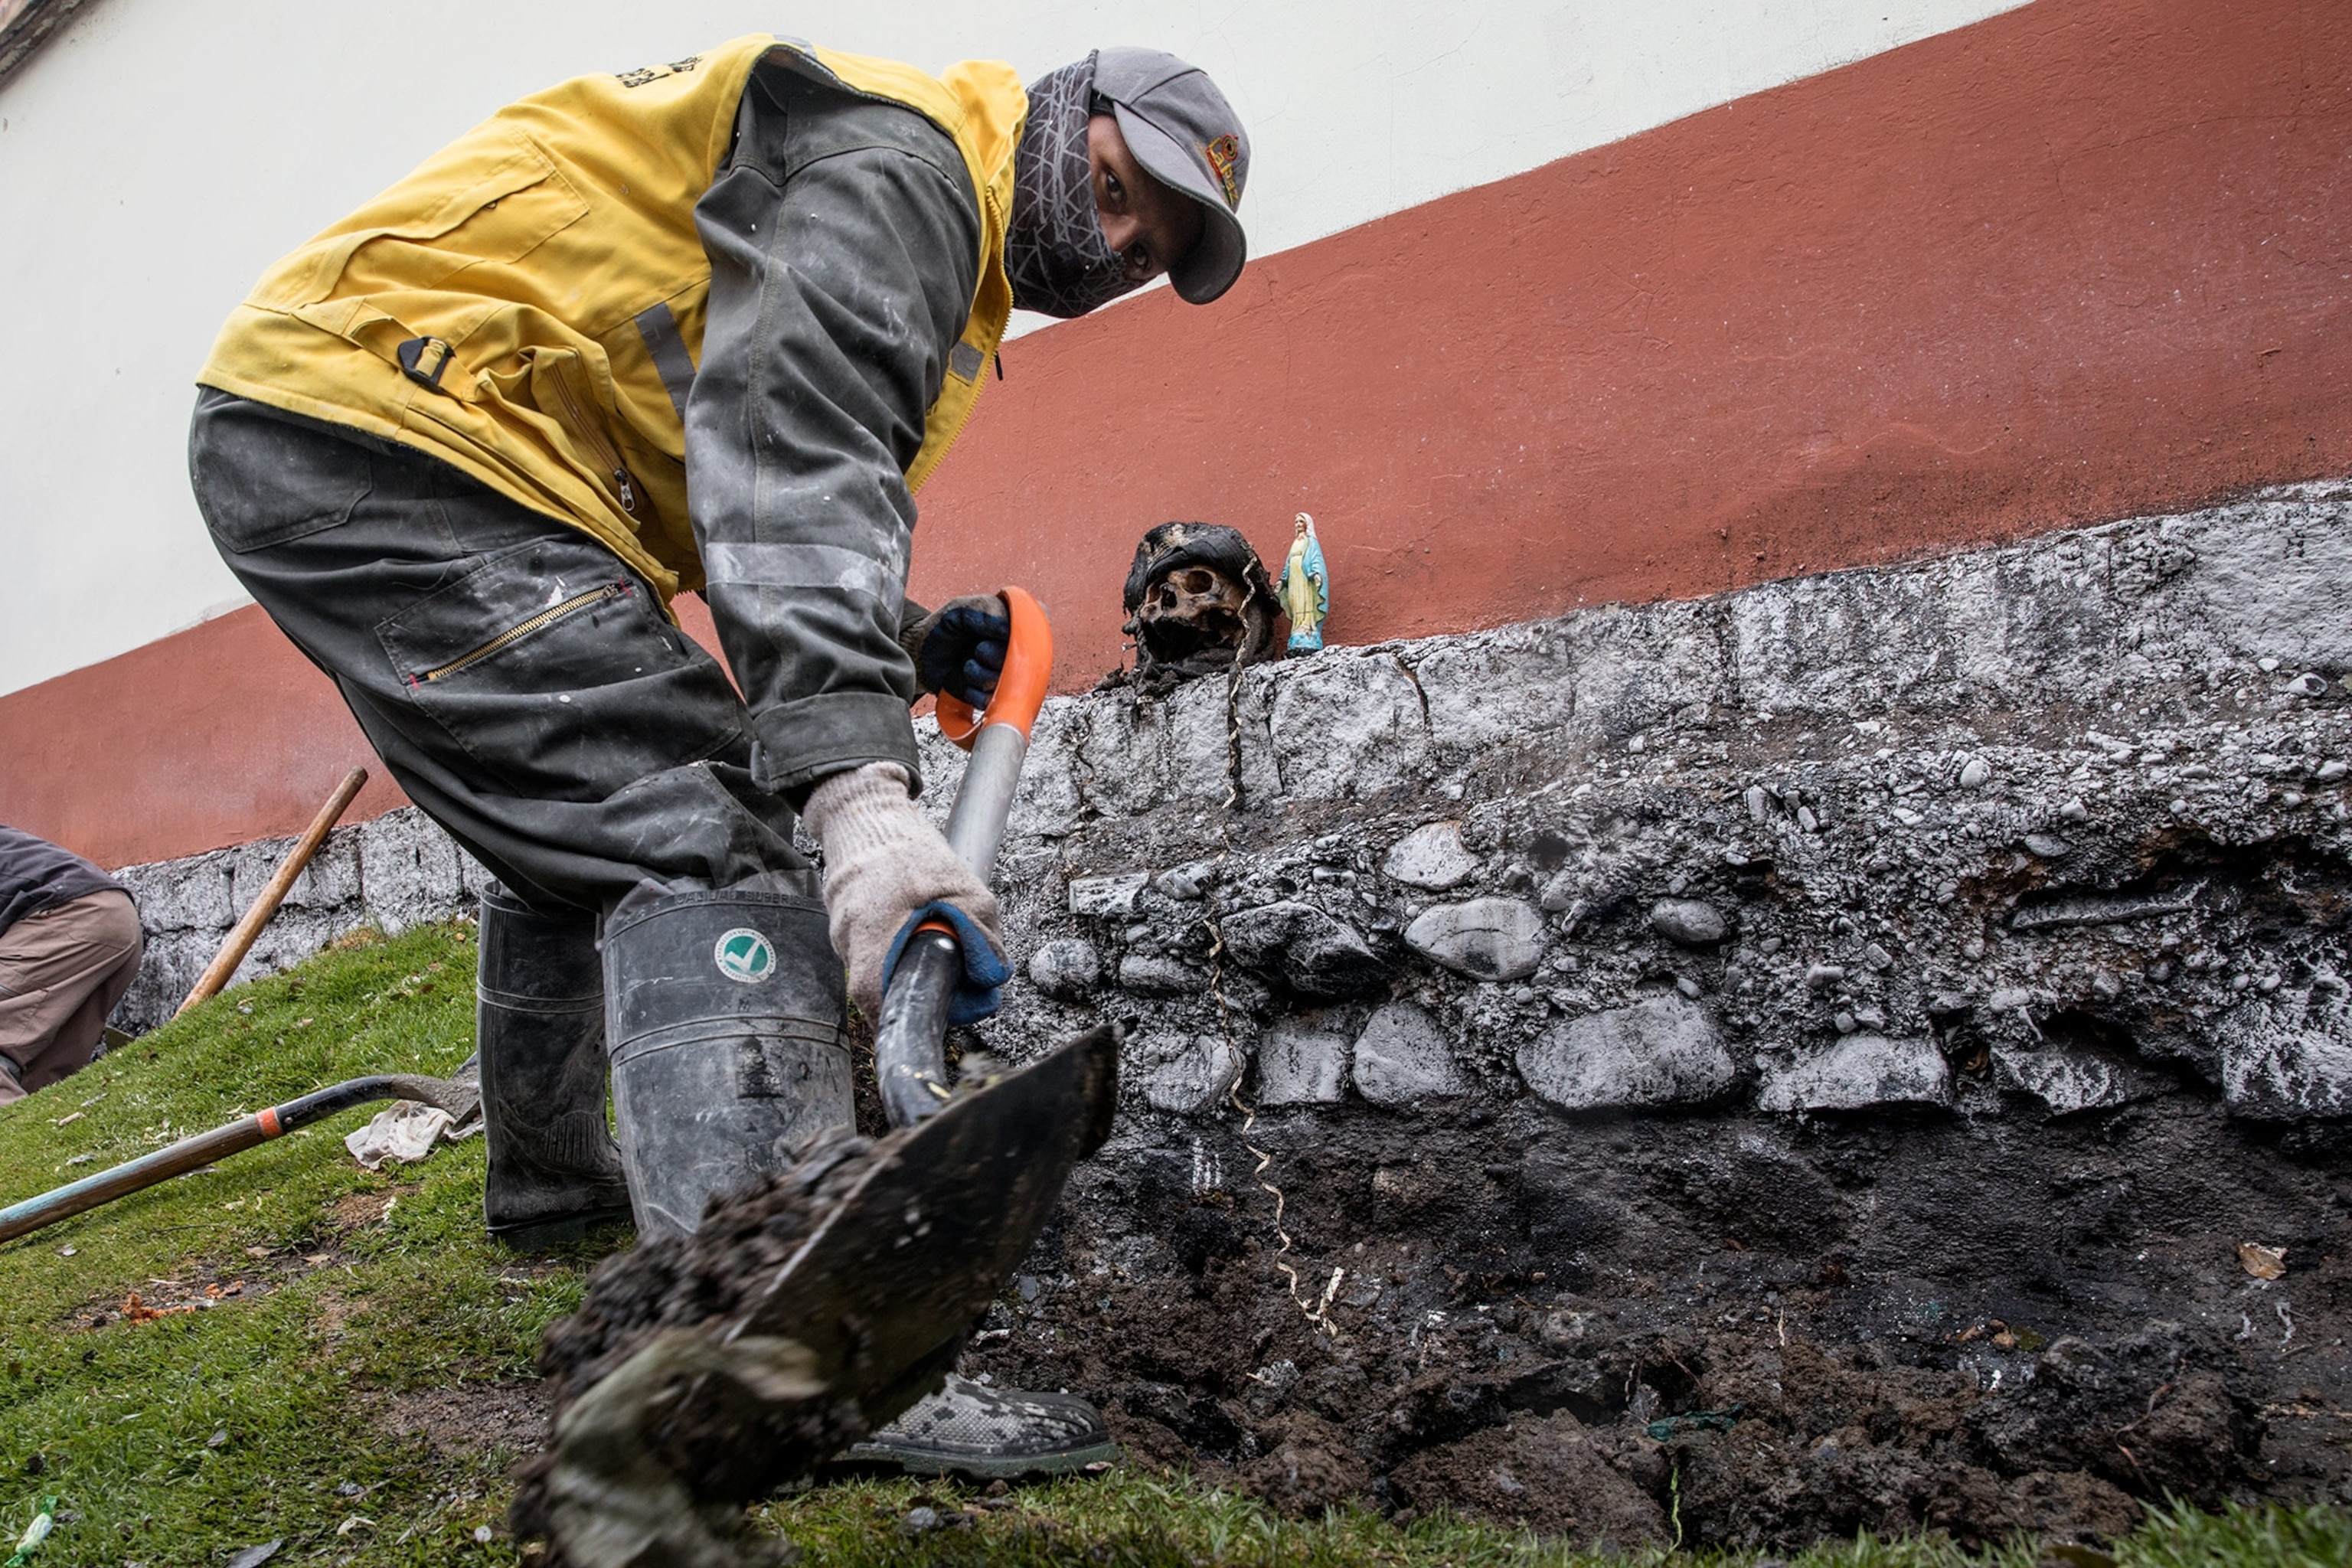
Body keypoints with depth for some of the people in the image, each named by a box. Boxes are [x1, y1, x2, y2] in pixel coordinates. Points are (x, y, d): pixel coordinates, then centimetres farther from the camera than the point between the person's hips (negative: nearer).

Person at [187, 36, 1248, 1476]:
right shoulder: (900, 155, -10)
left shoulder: (937, 247, 23)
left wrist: (903, 647, 5)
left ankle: (553, 1186, 41)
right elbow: (789, 451, -28)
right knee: (695, 837, -23)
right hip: (394, 425, -11)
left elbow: (763, 508, 22)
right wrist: (857, 786, -40)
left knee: (586, 829, 22)